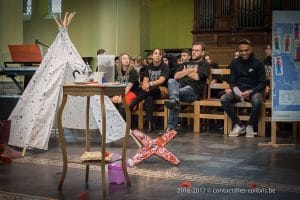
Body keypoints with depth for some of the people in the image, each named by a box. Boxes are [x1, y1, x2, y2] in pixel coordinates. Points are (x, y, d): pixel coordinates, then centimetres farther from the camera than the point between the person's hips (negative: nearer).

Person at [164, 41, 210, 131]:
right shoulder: (185, 64, 31)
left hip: (194, 90, -5)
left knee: (173, 92, -33)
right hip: (180, 86, 5)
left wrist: (185, 72, 11)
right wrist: (190, 70, 5)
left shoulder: (204, 65, 14)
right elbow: (176, 76, 14)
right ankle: (174, 100, -54)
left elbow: (197, 77, -6)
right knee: (171, 81, -28)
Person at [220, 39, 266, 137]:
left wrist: (251, 92, -19)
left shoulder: (258, 63, 0)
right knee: (223, 99, -25)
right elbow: (232, 82, 8)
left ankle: (250, 126, -13)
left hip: (254, 90, -3)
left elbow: (262, 83, -2)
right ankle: (238, 125, -13)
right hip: (238, 90, 3)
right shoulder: (235, 63, 9)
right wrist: (236, 91, -16)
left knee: (257, 101, -38)